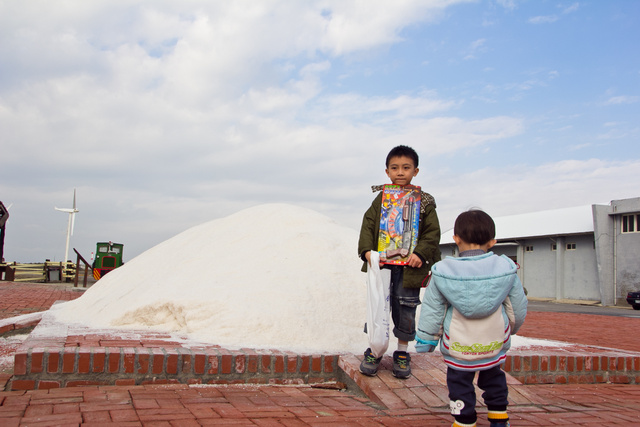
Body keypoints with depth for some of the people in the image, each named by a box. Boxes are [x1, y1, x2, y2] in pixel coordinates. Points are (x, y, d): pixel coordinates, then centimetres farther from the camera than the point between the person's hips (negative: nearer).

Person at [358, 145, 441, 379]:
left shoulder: (424, 202, 2)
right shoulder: (381, 199, 6)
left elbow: (432, 232, -1)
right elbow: (368, 225, 2)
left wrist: (420, 253, -15)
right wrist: (367, 250, -12)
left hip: (409, 266, -1)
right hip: (382, 263, 1)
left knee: (405, 307, 6)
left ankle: (402, 353, 23)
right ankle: (374, 350, 21)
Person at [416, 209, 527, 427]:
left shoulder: (443, 273, -15)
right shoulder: (505, 269, -11)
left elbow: (431, 312, -8)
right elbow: (517, 309, 1)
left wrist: (425, 342, 4)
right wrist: (510, 329, 21)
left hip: (458, 346, -3)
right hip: (494, 344, 3)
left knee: (460, 384, 14)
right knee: (493, 378, 26)